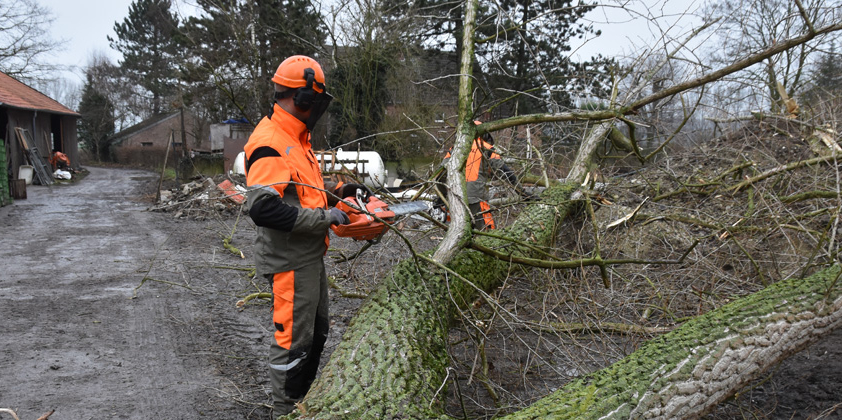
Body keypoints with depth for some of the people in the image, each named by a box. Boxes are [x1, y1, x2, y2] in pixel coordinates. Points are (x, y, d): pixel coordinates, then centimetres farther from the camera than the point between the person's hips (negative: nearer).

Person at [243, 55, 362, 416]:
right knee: (293, 340, 2)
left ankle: (303, 399, 40)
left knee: (317, 332, 22)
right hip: (289, 262, -11)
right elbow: (263, 207, -33)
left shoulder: (295, 138, 13)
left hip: (310, 257, 11)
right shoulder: (270, 143, -21)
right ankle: (286, 411, 19)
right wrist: (324, 218, -26)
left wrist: (335, 194, 8)